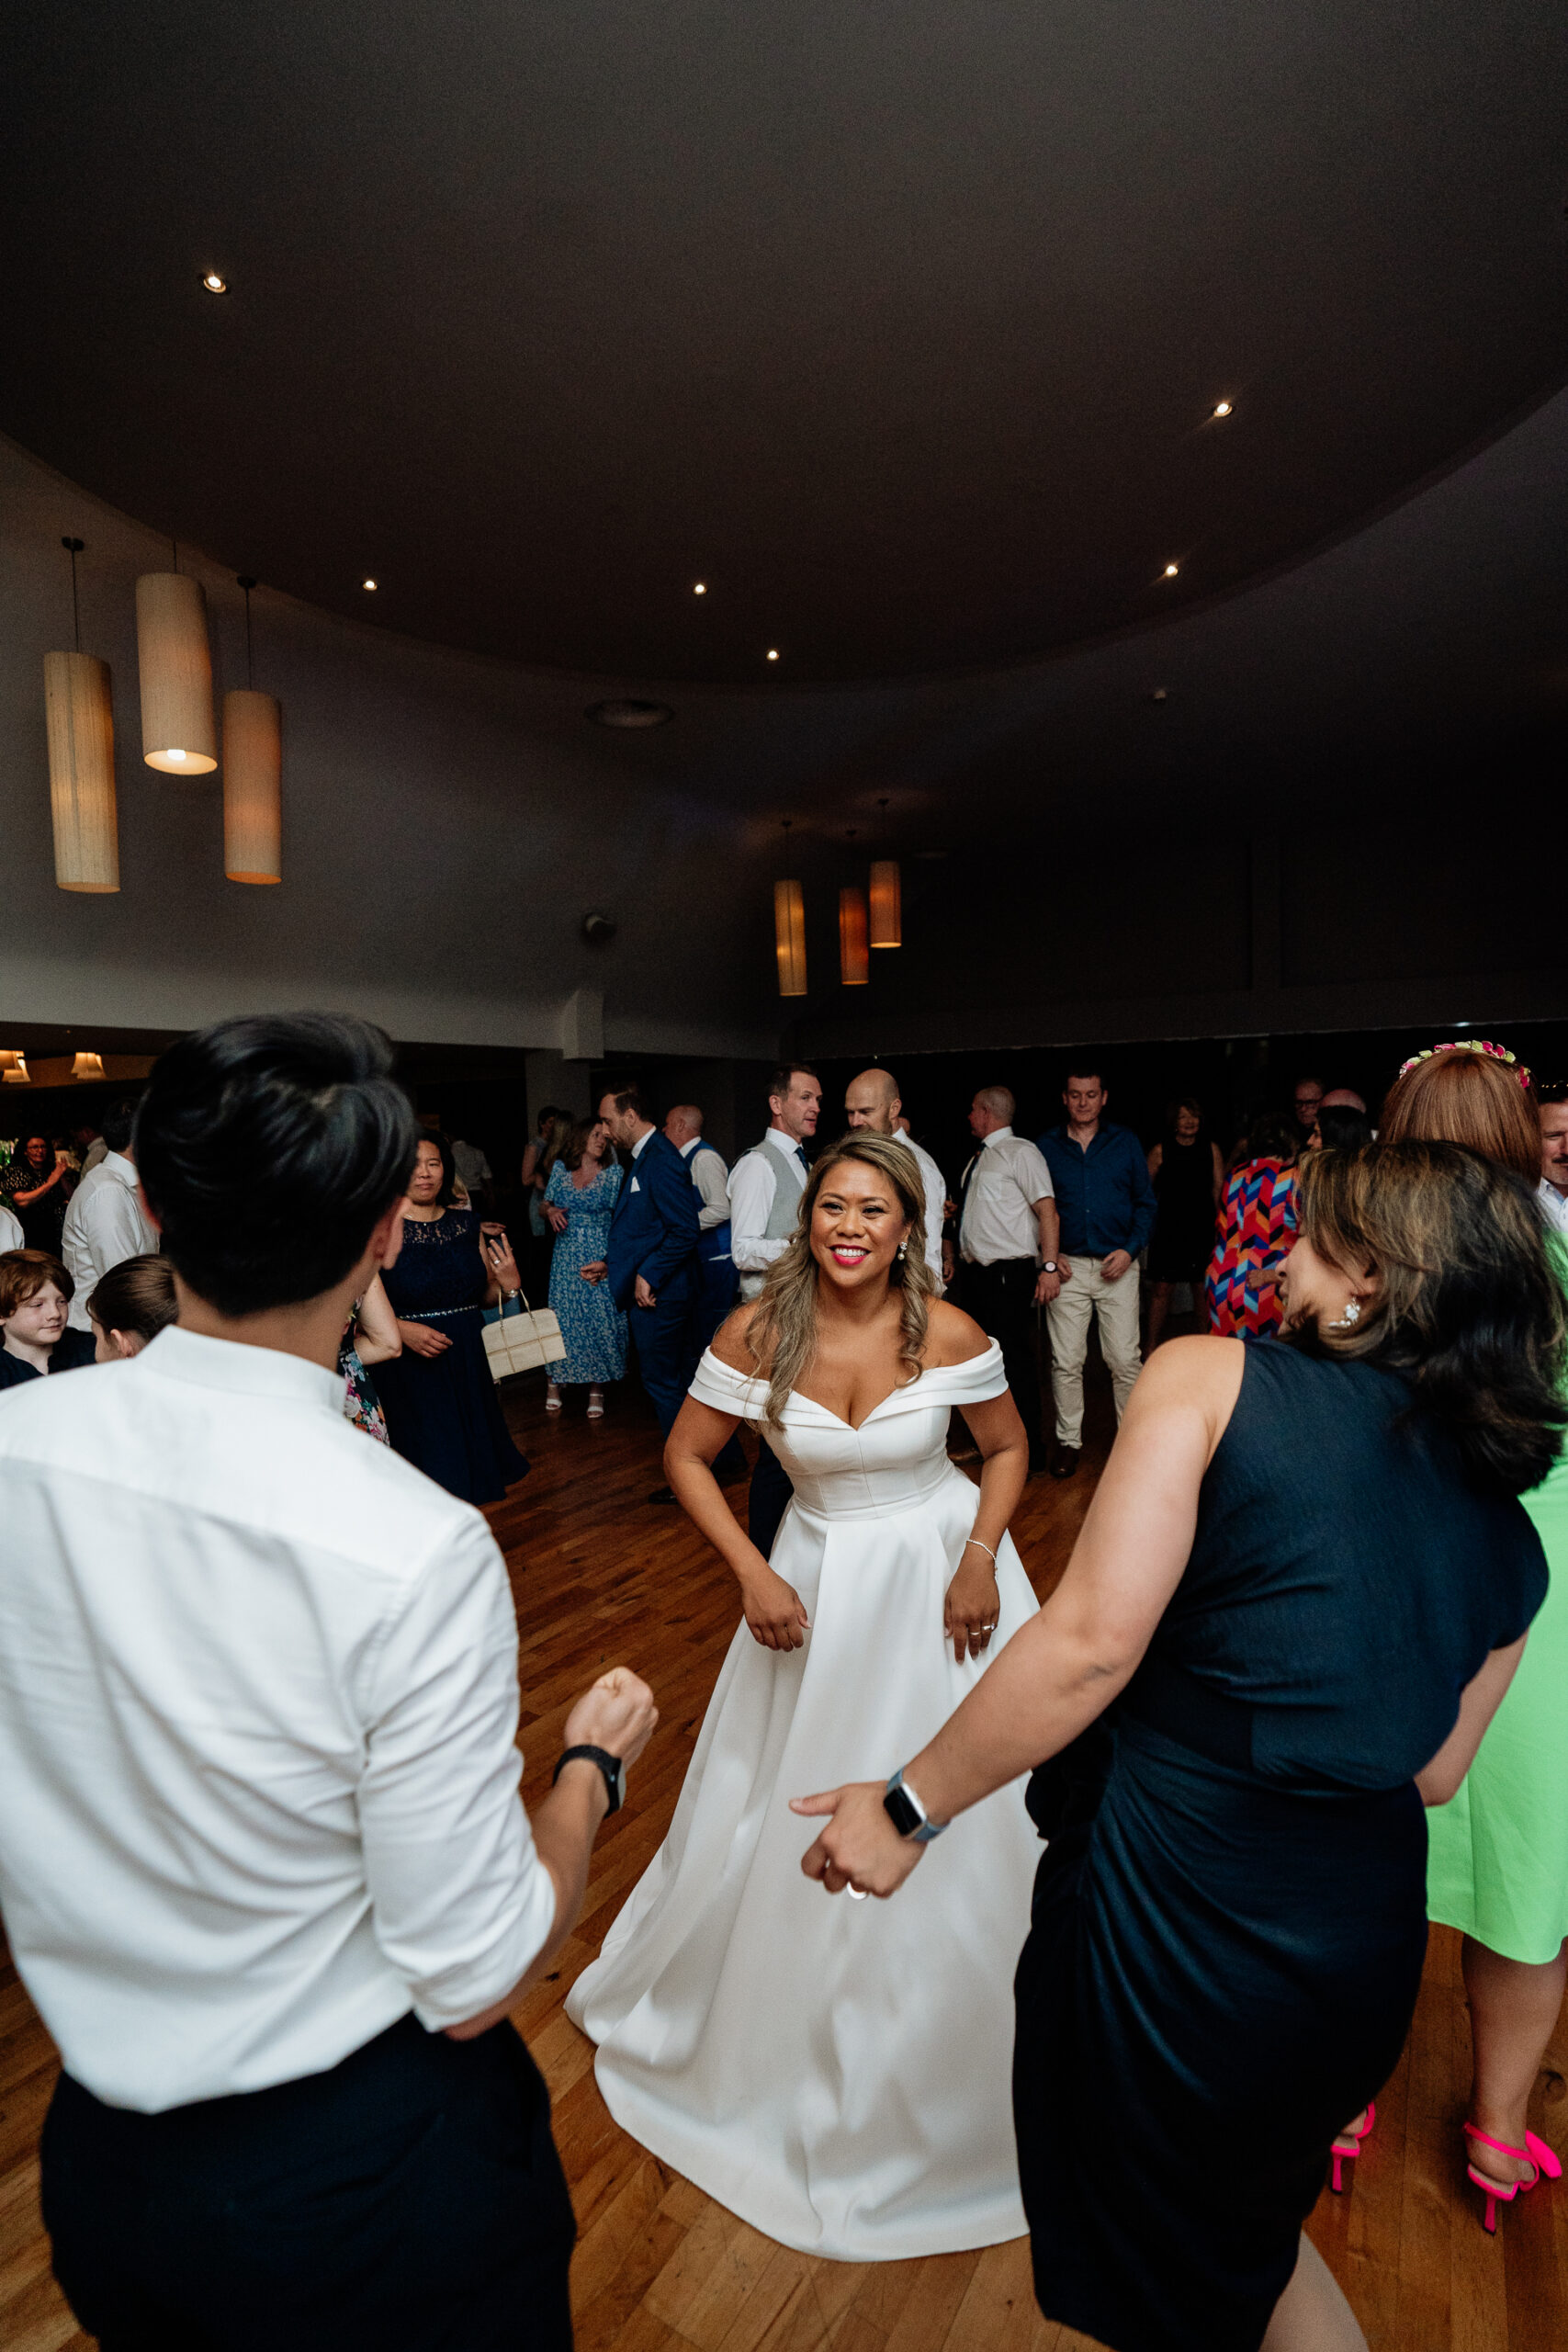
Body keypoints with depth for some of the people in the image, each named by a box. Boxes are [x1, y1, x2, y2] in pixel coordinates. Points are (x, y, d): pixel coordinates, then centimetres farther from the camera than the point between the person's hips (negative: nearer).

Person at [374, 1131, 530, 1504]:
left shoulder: (465, 1223, 6)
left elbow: (486, 1294, 12)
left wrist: (509, 1285, -8)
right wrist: (402, 1330, -24)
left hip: (468, 1362, 5)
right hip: (409, 1371, -5)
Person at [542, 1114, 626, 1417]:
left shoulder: (614, 1173, 0)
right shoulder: (561, 1168, 7)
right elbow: (546, 1204, 16)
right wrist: (551, 1211, -7)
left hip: (600, 1256, -2)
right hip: (566, 1254, 2)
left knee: (599, 1317, -2)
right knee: (562, 1315, 3)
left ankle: (596, 1391, 8)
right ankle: (553, 1383, 20)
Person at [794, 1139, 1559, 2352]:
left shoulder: (1208, 1378, -18)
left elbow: (1092, 1640, -24)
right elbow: (1431, 1772, 6)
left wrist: (907, 1805, -14)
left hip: (1171, 1896, -5)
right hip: (1366, 1929, 5)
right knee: (1247, 2222, 35)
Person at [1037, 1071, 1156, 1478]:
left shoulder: (1126, 1143, 6)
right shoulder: (1046, 1147, 6)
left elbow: (1146, 1202, 7)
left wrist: (1130, 1249, -6)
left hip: (1117, 1264, 0)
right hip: (1068, 1266, 1)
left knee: (1124, 1360, 1)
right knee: (1066, 1361, 4)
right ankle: (1068, 1440, 17)